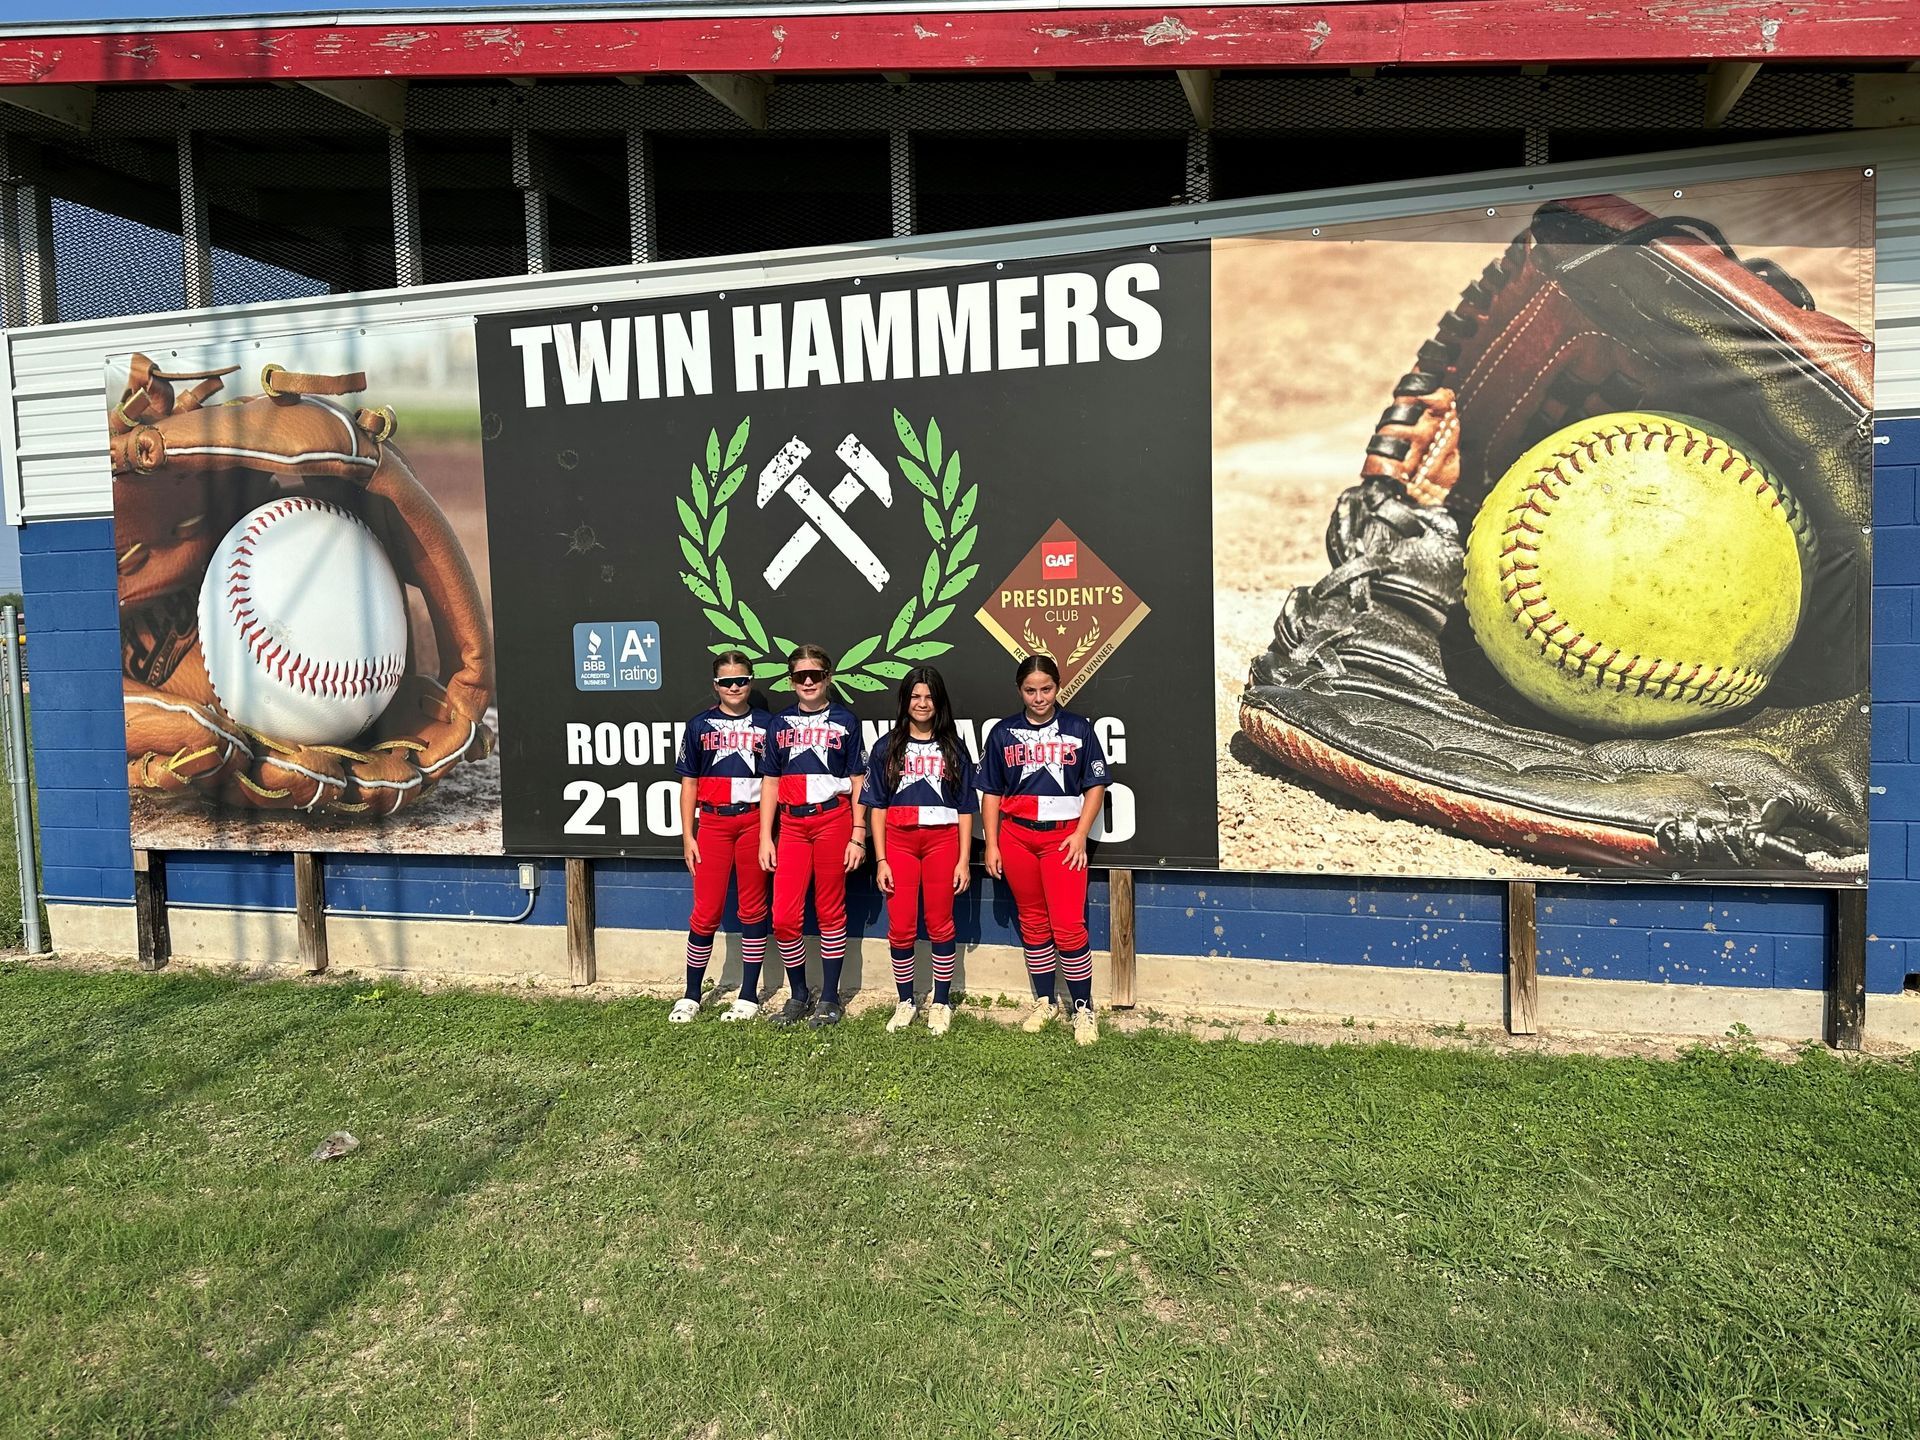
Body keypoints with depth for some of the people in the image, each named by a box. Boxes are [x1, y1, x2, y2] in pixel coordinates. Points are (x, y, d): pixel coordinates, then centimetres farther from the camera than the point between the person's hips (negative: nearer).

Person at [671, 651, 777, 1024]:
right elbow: (689, 783, 8)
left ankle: (749, 995, 15)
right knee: (706, 911, 1)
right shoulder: (700, 725, 7)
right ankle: (690, 996, 14)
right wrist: (688, 836, 3)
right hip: (712, 823, 0)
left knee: (753, 908, 6)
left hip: (754, 821, 0)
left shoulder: (765, 724, 6)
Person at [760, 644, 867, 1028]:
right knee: (784, 917, -2)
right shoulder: (780, 722, 11)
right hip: (791, 824, 2)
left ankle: (830, 997, 16)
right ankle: (798, 995, 16)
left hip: (833, 820, -2)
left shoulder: (844, 720, 4)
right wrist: (765, 837, 5)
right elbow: (771, 783, 11)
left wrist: (858, 835, -4)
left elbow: (857, 782, 2)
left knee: (830, 911, 4)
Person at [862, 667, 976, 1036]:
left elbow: (965, 808, 6)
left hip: (942, 841, 0)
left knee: (940, 923, 5)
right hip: (899, 841, 0)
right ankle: (904, 1001, 18)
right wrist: (880, 860, -2)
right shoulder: (887, 747, 7)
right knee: (900, 927, 2)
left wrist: (964, 861, -1)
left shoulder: (953, 748, 8)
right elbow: (876, 805, 4)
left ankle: (941, 1003, 17)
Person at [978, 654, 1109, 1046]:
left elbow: (1095, 785, 3)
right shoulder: (1003, 733, 6)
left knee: (1068, 923, -9)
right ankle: (1044, 1002, 23)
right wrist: (991, 845, 3)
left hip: (1063, 835, -2)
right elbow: (991, 792, 8)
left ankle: (1084, 1009, 3)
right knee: (1033, 921, 11)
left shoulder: (1078, 728, 3)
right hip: (1016, 836, 2)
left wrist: (1080, 834, -6)